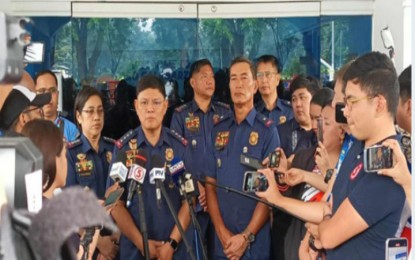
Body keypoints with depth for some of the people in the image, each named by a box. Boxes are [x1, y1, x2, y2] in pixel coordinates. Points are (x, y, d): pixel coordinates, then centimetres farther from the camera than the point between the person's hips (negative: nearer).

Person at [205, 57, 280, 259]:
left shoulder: (267, 130, -4)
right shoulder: (218, 130, 7)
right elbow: (210, 184, 5)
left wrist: (247, 236, -13)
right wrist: (222, 232, -6)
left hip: (255, 241, -3)